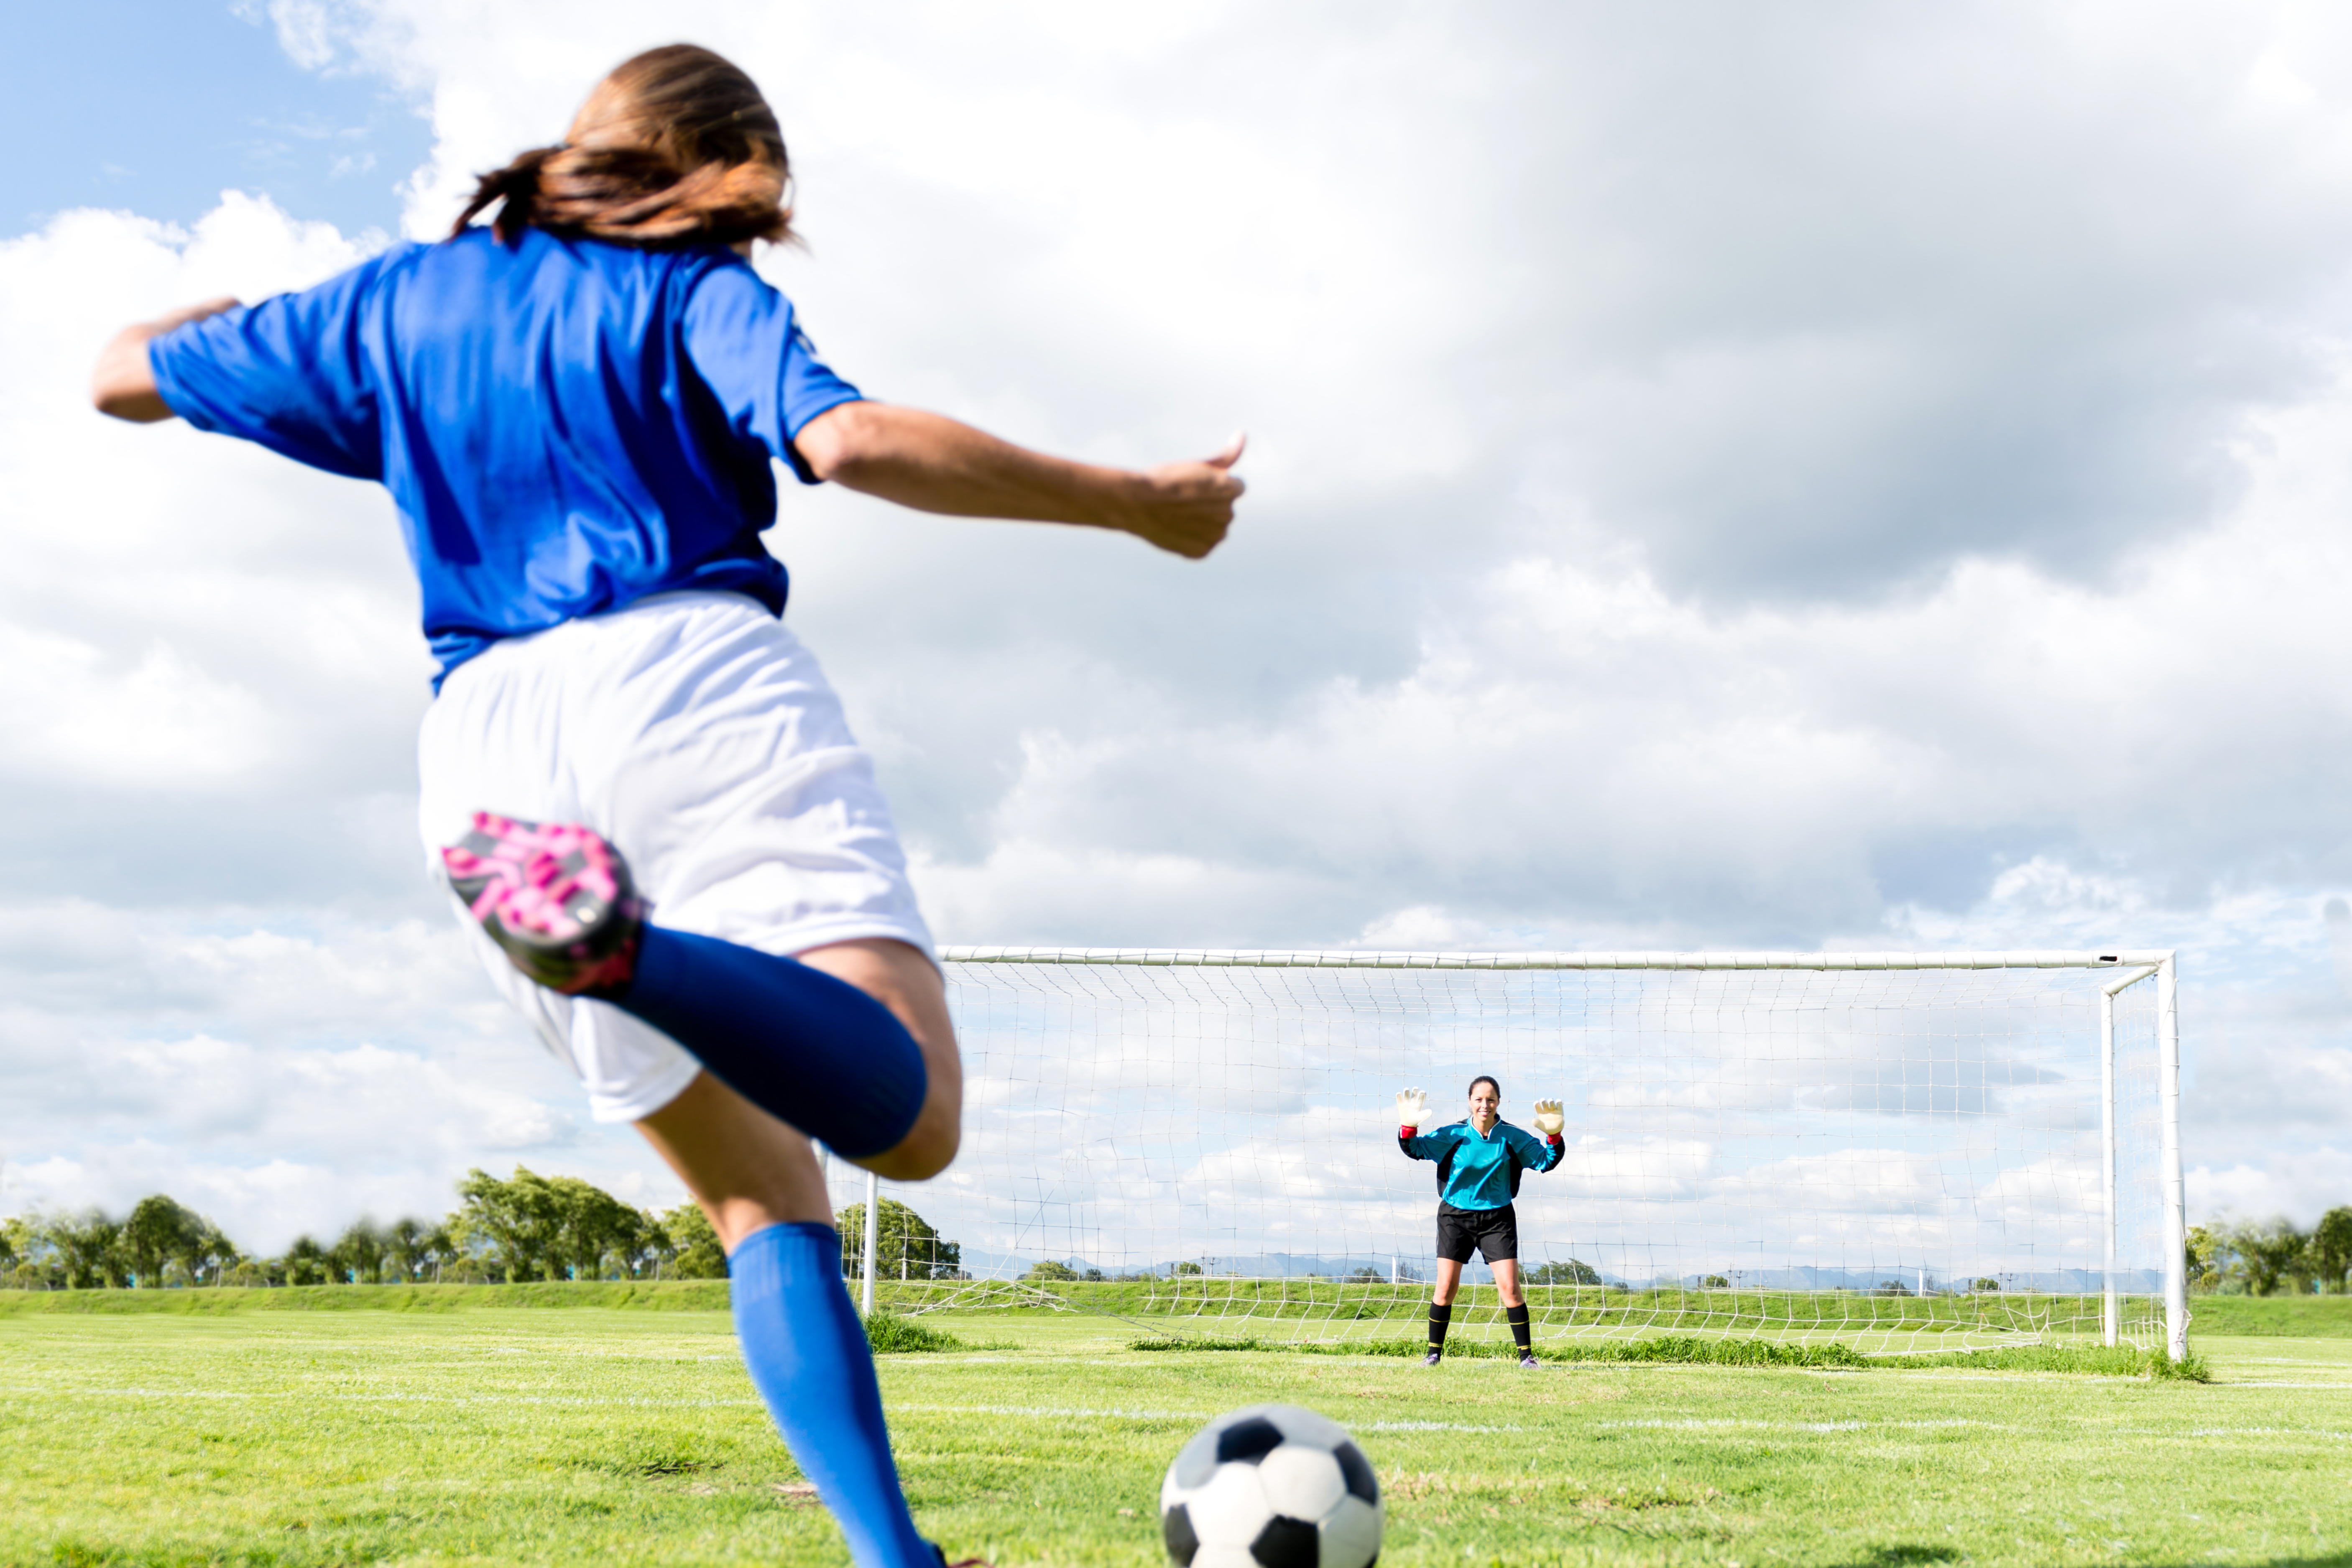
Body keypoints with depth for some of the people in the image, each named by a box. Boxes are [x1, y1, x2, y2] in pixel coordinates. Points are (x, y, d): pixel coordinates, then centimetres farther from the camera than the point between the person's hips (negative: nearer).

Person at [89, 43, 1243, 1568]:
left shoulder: (400, 296, 25)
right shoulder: (698, 290, 13)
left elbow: (125, 375, 34)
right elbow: (855, 441, -8)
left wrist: (243, 312, 56)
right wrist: (1133, 503, -2)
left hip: (485, 737, 5)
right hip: (693, 674, -5)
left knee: (762, 1196, 10)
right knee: (908, 1115, -19)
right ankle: (616, 940, -44)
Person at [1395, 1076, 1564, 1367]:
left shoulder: (1512, 1137, -6)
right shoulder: (1453, 1135, -9)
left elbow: (1545, 1161, 0)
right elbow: (1416, 1149, -10)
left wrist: (1554, 1137, -19)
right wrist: (1409, 1127, -30)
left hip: (1497, 1218, 0)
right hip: (1455, 1215, 0)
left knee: (1510, 1288, -8)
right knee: (1446, 1287, -3)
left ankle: (1526, 1356, 3)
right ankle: (1434, 1353, 11)